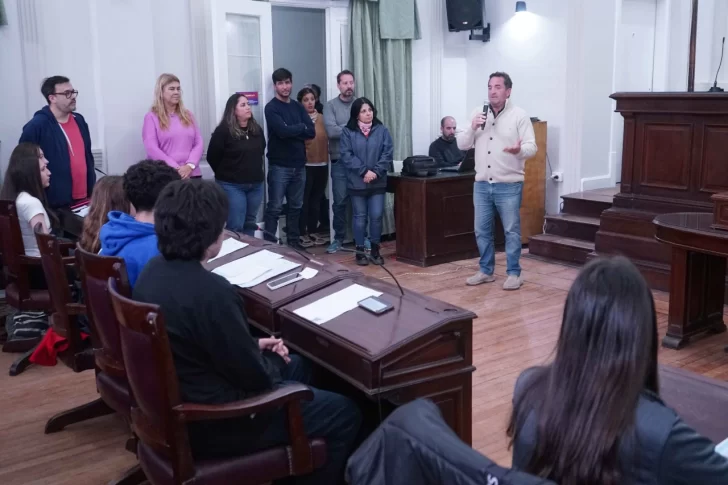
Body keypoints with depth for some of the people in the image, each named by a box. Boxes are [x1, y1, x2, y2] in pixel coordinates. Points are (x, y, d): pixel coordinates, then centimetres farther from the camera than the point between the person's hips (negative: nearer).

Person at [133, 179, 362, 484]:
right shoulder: (211, 291, -32)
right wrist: (269, 361, -1)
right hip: (211, 422, -9)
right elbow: (256, 378, -22)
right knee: (344, 414, 1)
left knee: (297, 367, 26)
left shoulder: (154, 270, -2)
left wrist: (253, 347, 7)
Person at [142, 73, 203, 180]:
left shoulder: (187, 115, 18)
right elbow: (152, 148, -7)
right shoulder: (151, 117, 4)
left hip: (192, 174, 4)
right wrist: (175, 168, -15)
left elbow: (198, 143, 10)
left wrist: (190, 165, -8)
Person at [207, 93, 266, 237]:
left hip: (256, 184, 6)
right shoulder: (223, 130, -12)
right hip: (232, 185, -6)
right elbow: (212, 157, -8)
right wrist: (225, 174, 2)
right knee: (236, 226, -5)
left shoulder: (257, 129, 7)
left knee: (250, 223, 14)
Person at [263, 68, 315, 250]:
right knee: (275, 207, -4)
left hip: (299, 165, 6)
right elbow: (283, 131, -20)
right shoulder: (271, 108, -5)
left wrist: (291, 131, -12)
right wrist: (301, 127, -5)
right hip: (279, 166, -5)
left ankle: (294, 241, 24)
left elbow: (311, 132, 0)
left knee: (296, 206, 13)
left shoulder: (298, 106, 12)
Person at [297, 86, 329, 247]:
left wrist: (326, 158, 9)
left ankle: (312, 231, 22)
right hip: (305, 165, -5)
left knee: (316, 200, 12)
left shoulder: (322, 118, 9)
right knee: (304, 200, -1)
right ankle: (302, 234, 7)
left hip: (322, 165, 6)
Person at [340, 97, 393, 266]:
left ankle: (375, 250, 16)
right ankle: (360, 251, 15)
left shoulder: (382, 130, 4)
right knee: (360, 217, 6)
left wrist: (376, 172, -14)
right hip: (357, 182, -1)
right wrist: (364, 171, -16)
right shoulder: (348, 132, 0)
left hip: (378, 182, 1)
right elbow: (346, 155, -8)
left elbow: (388, 153, -2)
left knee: (376, 216, 2)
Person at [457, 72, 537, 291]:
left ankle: (514, 273, 12)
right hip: (482, 184, 4)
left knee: (512, 231, 2)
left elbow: (532, 147, -10)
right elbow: (462, 145, 7)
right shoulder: (478, 114, 8)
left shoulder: (519, 115, -4)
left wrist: (519, 150, -32)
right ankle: (486, 271, 23)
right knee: (482, 230, 10)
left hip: (509, 185, -4)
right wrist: (472, 128, -11)